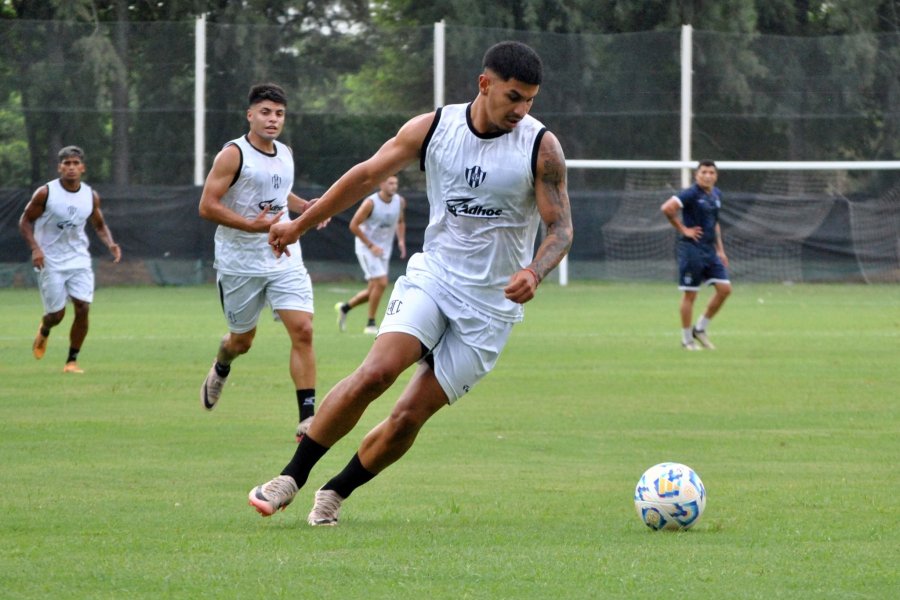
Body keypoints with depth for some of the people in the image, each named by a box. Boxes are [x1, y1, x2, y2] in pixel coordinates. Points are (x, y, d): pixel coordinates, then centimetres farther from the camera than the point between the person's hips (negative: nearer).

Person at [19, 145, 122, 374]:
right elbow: (25, 221, -3)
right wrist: (35, 248, -18)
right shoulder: (45, 193, -10)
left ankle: (72, 361, 1)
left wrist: (110, 244, -5)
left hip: (79, 260, 3)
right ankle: (44, 331, 38)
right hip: (50, 261, -3)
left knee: (83, 308, -12)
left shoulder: (91, 196, 1)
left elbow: (100, 225, 15)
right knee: (56, 314, -1)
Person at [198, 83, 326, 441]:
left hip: (285, 260, 4)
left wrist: (304, 207, 12)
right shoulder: (233, 154, -11)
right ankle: (220, 370, 49)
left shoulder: (285, 155, 10)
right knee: (243, 339, 11)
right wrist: (251, 225, -27)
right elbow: (207, 206, -16)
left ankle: (307, 418, -14)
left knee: (302, 331, -13)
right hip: (240, 262, -4)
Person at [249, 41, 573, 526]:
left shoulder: (541, 147, -8)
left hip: (491, 304, -1)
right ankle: (291, 478, -12)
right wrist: (300, 225, 14)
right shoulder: (432, 128, -3)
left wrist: (534, 272, -28)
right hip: (432, 275, 1)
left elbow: (561, 227, -7)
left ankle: (335, 494, 17)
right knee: (375, 373, -24)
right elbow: (367, 176, 8)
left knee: (408, 417, -5)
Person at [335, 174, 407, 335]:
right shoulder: (371, 203, -18)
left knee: (373, 290, 7)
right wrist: (371, 245, -18)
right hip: (367, 248, -7)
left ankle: (344, 307, 29)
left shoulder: (400, 202, 0)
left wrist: (401, 240, 0)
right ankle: (370, 324, -7)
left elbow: (400, 222, 18)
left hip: (384, 250, 7)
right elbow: (354, 225, -15)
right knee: (381, 283, -17)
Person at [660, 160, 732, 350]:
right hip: (692, 248, -7)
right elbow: (667, 208, -25)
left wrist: (720, 249, 20)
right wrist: (683, 229, -17)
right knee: (690, 294, -1)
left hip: (710, 249, 8)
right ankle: (687, 340, 10)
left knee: (724, 288, 1)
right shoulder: (691, 194, -13)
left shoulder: (716, 195, 12)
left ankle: (700, 329, 15)